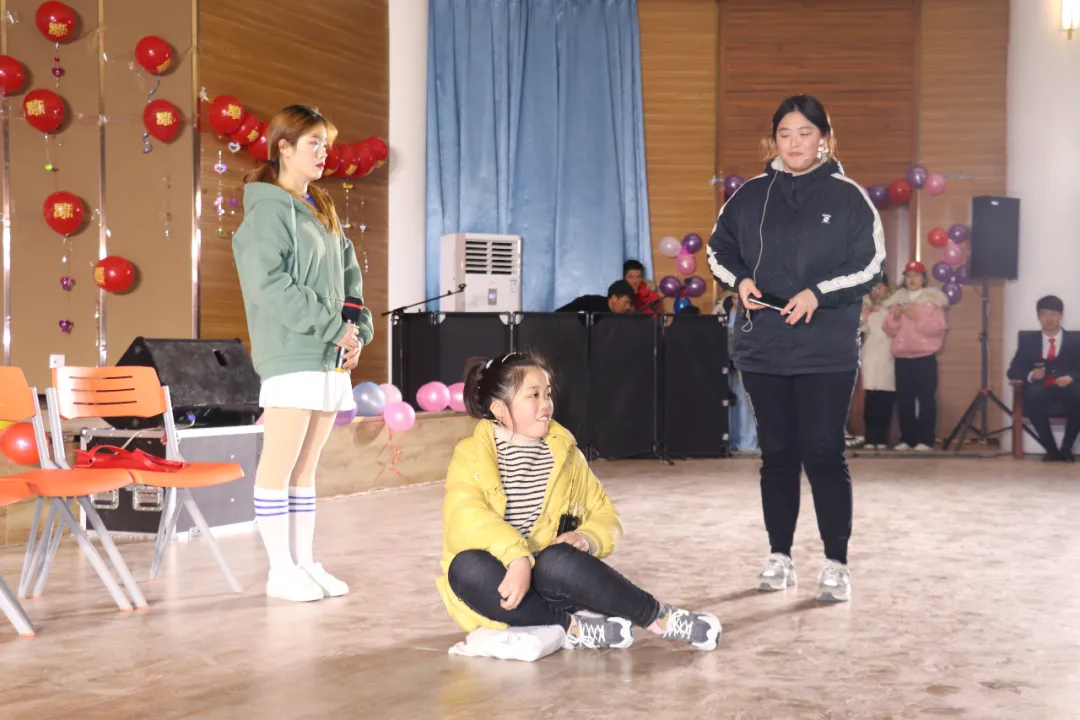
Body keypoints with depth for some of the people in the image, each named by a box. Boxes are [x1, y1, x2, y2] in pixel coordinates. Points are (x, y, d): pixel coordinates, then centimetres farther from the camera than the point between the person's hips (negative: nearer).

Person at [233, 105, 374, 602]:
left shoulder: (321, 212, 20)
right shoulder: (268, 210, -7)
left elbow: (349, 277, 20)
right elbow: (268, 284, -17)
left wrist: (358, 329, 3)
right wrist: (333, 327, -16)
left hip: (330, 357, 8)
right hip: (290, 355, -8)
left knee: (307, 465, 11)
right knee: (280, 463, -4)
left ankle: (304, 562, 16)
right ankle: (281, 570, 1)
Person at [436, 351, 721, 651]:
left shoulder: (564, 452, 9)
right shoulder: (471, 456, -5)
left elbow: (604, 514, 11)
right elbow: (467, 520, -23)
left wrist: (586, 538, -13)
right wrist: (516, 557, -39)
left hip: (546, 579, 2)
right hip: (497, 590, -1)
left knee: (558, 561, -34)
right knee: (467, 567, -36)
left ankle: (661, 618, -23)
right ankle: (574, 627, -26)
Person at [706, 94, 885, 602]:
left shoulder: (847, 196, -1)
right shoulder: (751, 195, 7)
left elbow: (872, 264, -4)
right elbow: (719, 248, 16)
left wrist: (818, 293, -16)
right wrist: (739, 280, -4)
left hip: (827, 352, -3)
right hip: (762, 350, 3)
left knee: (824, 454, -5)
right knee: (776, 454, 10)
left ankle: (836, 564, 2)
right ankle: (779, 557, 20)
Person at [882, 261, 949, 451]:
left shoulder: (932, 300, 3)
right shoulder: (898, 300, 14)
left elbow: (939, 327, -8)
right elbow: (890, 330, 10)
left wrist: (918, 318, -16)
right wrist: (894, 317, -9)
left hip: (925, 357, -4)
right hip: (902, 357, 4)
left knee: (925, 398, -7)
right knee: (904, 399, 2)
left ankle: (925, 439, -6)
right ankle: (907, 439, 8)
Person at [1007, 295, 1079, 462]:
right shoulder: (1028, 340, 17)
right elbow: (1013, 371, 11)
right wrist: (1031, 375, -11)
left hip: (1066, 389, 0)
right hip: (1040, 390, 0)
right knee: (1033, 395, -37)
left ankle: (1066, 447, -17)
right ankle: (1051, 449, -24)